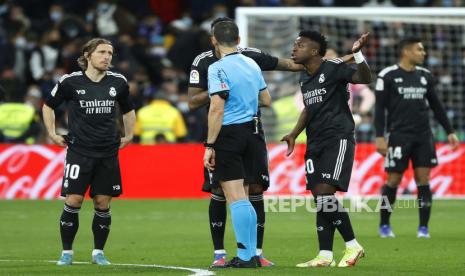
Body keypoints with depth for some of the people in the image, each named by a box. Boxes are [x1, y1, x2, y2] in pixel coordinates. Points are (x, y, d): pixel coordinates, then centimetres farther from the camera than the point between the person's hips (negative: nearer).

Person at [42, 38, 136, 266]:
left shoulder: (118, 82, 3)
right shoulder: (71, 82, -5)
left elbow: (128, 110, 23)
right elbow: (48, 106, 12)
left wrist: (128, 136, 18)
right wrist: (52, 134, 8)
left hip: (108, 153, 3)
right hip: (79, 151, -2)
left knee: (103, 203, 3)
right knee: (73, 200, -8)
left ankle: (98, 252, 16)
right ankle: (66, 252, 4)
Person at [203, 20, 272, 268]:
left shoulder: (218, 69, -12)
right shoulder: (252, 64, 10)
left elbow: (217, 109, -18)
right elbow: (266, 100, 18)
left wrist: (210, 145, -14)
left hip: (228, 134, -7)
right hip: (251, 131, 7)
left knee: (236, 199, -5)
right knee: (242, 197, 14)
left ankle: (245, 256, -6)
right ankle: (252, 254, 15)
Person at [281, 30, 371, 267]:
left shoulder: (333, 68, -9)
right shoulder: (304, 77, 15)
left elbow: (365, 78, -21)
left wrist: (357, 53, -35)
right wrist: (294, 135, 23)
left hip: (338, 140, -8)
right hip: (315, 144, 8)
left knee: (324, 192, -18)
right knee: (320, 199, 4)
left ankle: (352, 246, -6)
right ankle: (325, 256, 6)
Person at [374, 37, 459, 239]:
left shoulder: (425, 75, 11)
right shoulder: (388, 76, -4)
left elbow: (436, 106, 17)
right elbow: (380, 108, -4)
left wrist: (450, 131, 15)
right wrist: (379, 137, -12)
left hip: (423, 135, 4)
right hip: (399, 135, -4)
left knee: (423, 179, -2)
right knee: (393, 180, -1)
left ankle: (423, 227, 2)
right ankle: (384, 225, 15)